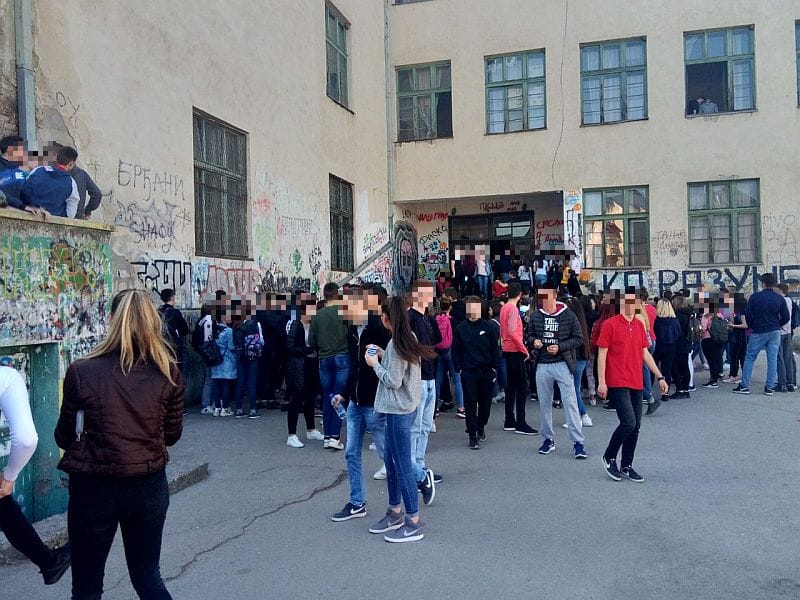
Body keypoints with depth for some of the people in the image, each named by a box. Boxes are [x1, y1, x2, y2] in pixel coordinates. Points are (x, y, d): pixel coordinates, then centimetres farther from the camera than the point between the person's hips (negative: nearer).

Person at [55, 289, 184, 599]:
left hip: (95, 489, -2)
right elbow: (172, 434, 3)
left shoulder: (82, 372, -13)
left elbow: (63, 437, -2)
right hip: (150, 487, 2)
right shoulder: (168, 373, -7)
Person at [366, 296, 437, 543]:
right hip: (400, 408, 10)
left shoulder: (396, 343, -19)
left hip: (399, 410, -10)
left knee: (402, 465, -2)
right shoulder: (409, 337, 8)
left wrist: (375, 364, -7)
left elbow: (393, 381, -19)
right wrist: (383, 356, 8)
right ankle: (395, 513, 30)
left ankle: (413, 524, 8)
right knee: (390, 459, 18)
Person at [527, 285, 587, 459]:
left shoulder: (568, 315, -5)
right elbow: (529, 334, 16)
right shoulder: (535, 316, 4)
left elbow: (578, 338, -2)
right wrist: (534, 341, -6)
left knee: (570, 402, -6)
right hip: (542, 365, 4)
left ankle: (578, 442, -1)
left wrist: (560, 347, -14)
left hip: (562, 364, -3)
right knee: (544, 404, 11)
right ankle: (548, 439, 24)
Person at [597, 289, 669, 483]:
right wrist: (601, 382, -11)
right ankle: (609, 457, 8)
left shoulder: (639, 325, 12)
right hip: (618, 384, -6)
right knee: (628, 423, -14)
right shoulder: (610, 324, -6)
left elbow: (645, 354, 18)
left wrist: (660, 377, 15)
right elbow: (602, 354, -7)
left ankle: (627, 466, 20)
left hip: (636, 384, 7)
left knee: (636, 426, 7)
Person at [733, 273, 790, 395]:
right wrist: (776, 325, 15)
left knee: (749, 358, 5)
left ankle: (744, 386, 3)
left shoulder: (755, 297, -7)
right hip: (775, 333, 2)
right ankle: (770, 388, 5)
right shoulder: (780, 298, -1)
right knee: (772, 359, 4)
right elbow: (786, 317, -1)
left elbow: (747, 314, -7)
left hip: (758, 332, -2)